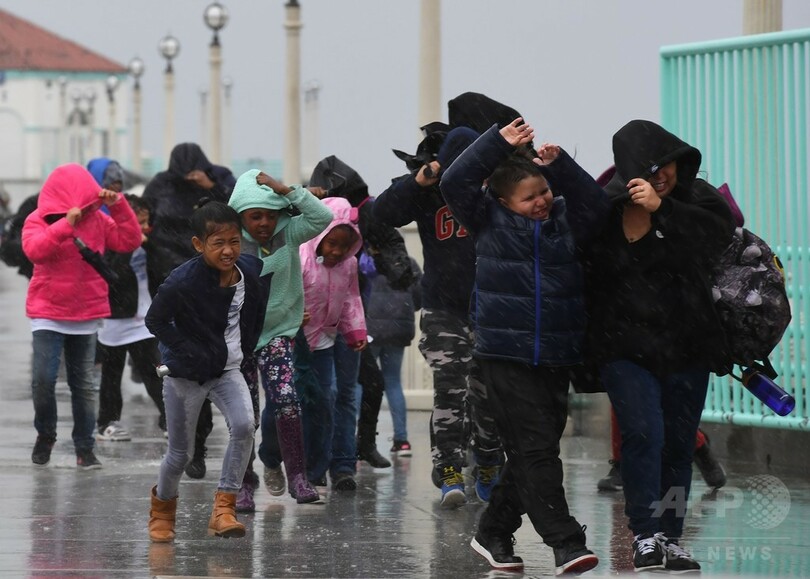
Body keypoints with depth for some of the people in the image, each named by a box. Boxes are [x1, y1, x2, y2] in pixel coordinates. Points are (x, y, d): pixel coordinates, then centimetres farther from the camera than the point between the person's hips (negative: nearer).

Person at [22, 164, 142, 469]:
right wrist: (66, 224, -30)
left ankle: (85, 448, 10)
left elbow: (130, 240, -1)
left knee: (84, 384, 5)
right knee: (43, 379, -12)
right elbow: (34, 249, -23)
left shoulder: (97, 220, 4)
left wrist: (118, 206, -10)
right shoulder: (38, 220, -5)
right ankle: (45, 435, 12)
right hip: (48, 314, -3)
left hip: (86, 315, 3)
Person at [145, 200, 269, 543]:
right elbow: (155, 320, -12)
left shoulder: (253, 271, -8)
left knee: (244, 425, -23)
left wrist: (246, 350, 10)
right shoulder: (182, 282, -24)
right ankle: (162, 509, 35)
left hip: (228, 368, 3)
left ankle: (223, 510, -17)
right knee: (181, 452, 6)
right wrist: (190, 353, -16)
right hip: (186, 373, -3)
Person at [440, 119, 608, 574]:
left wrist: (559, 164, -8)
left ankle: (494, 533, 23)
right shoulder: (491, 221, 1)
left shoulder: (565, 220, 10)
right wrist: (499, 144, -10)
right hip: (506, 354, -4)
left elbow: (597, 203, -1)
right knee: (536, 450, -10)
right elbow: (455, 182, -6)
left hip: (557, 357, 4)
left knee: (530, 454, 9)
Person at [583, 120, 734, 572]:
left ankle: (672, 540, 17)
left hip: (687, 345, 2)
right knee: (643, 433, -16)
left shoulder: (696, 196, -2)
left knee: (679, 443, 7)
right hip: (626, 344, -2)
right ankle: (645, 538, -9)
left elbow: (720, 230, -22)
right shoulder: (605, 206, -7)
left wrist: (660, 207, -27)